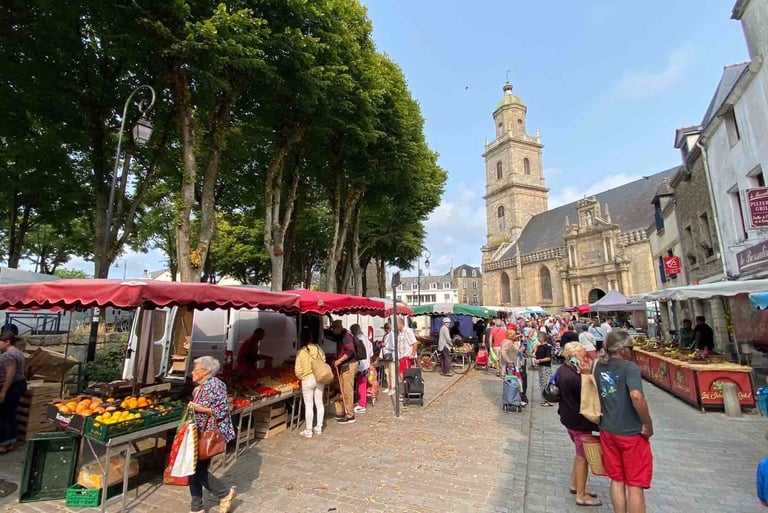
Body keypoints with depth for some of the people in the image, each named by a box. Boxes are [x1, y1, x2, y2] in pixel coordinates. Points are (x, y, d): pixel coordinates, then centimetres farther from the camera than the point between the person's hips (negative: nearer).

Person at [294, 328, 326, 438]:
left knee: (308, 406, 5)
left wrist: (301, 377, 9)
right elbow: (323, 361, 3)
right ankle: (319, 427, 26)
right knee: (319, 403, 14)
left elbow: (298, 370, -11)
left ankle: (308, 431, 14)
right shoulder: (318, 348, -5)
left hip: (308, 380, -4)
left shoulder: (301, 352, -15)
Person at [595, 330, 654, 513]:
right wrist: (648, 425, -18)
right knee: (635, 484, 9)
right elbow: (636, 396, -30)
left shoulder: (599, 366, 3)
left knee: (617, 479, 18)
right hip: (631, 433, -5)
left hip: (607, 431, 5)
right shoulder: (630, 367, -17)